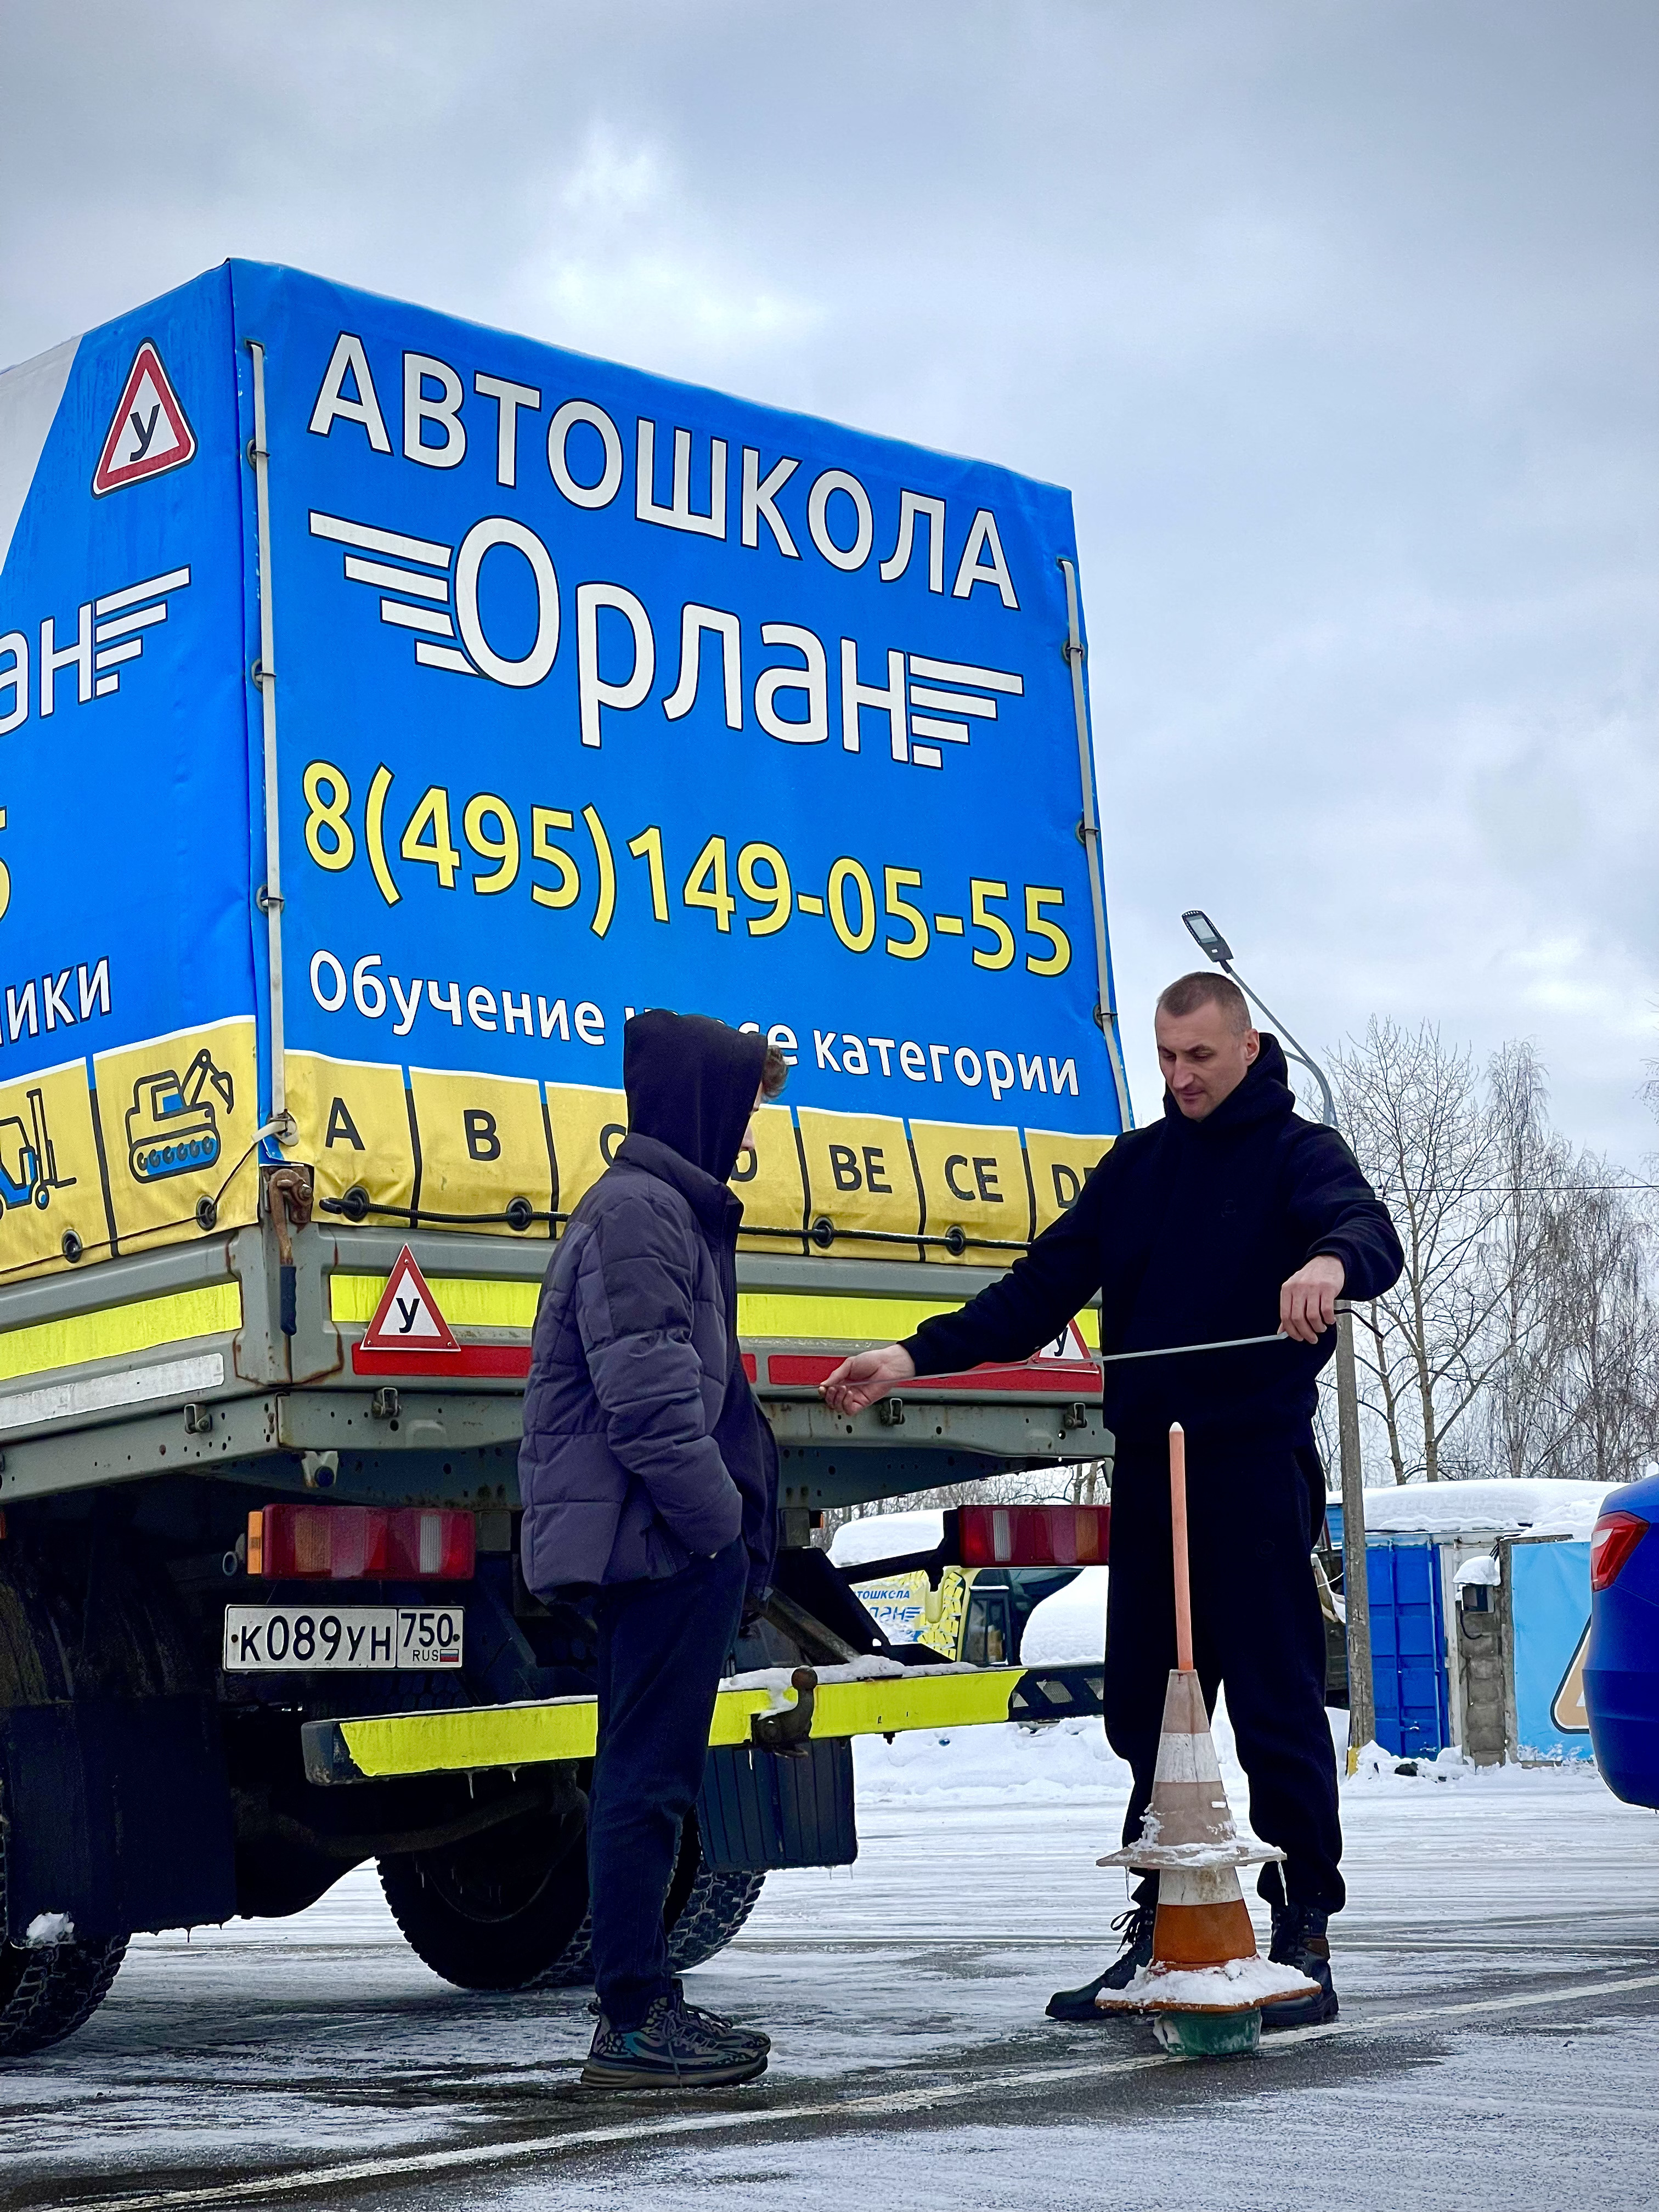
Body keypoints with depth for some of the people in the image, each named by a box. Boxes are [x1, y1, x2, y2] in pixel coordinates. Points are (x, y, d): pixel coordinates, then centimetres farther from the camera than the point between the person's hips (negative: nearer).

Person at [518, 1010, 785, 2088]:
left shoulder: (675, 1211, 22)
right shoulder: (635, 1212, -12)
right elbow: (646, 1397, -21)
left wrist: (735, 1533, 19)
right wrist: (720, 1522, -16)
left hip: (679, 1549, 11)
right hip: (662, 1544, -11)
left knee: (651, 1776, 13)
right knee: (648, 1776, -8)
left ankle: (646, 2001, 20)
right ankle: (632, 2021, -4)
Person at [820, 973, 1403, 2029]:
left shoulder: (1297, 1150, -1)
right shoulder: (1137, 1163, 16)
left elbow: (1368, 1228, -21)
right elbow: (1048, 1282, 12)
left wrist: (1332, 1261, -47)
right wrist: (919, 1355, 1)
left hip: (1256, 1464, -6)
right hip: (1147, 1465, 6)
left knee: (1277, 1705, -5)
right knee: (1145, 1710, 8)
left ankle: (1306, 1936, 2)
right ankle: (1159, 1934, 16)